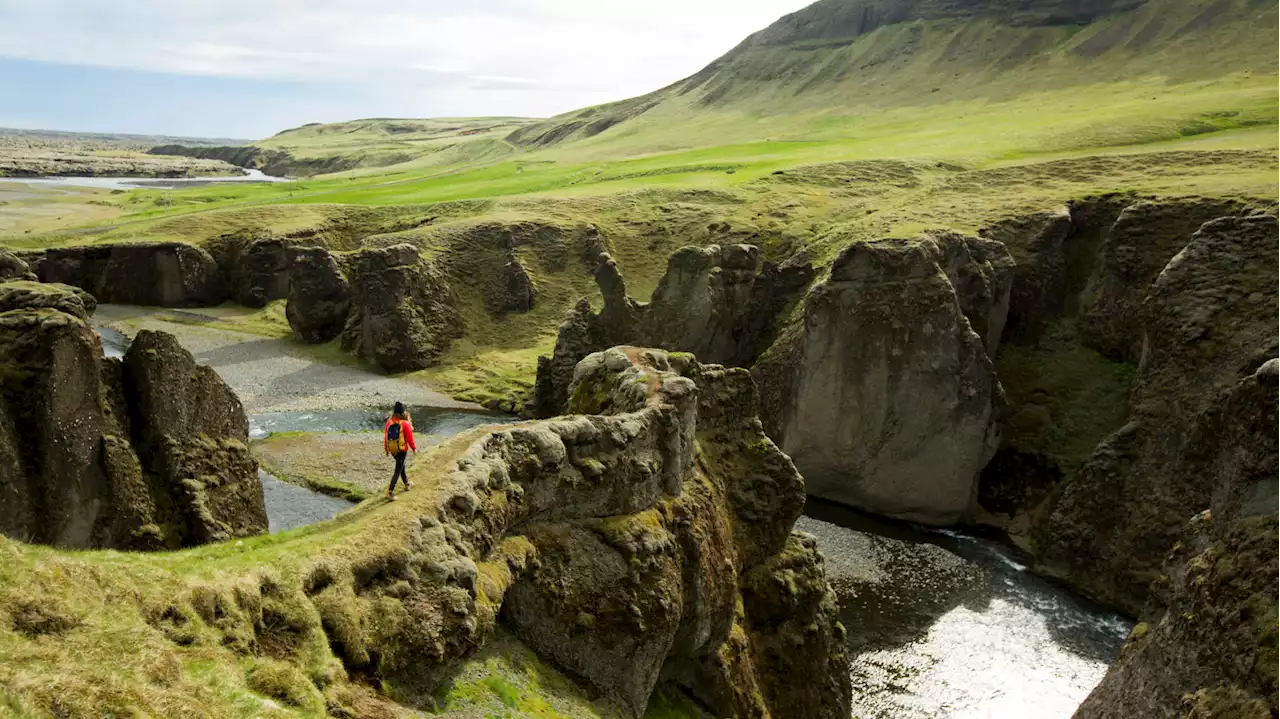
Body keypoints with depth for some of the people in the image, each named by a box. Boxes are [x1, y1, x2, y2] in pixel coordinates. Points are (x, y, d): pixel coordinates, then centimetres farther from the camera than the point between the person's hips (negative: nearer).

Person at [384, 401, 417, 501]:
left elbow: (385, 435, 1)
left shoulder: (389, 421, -5)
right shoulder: (405, 423, -19)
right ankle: (390, 492, -6)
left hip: (392, 448, 6)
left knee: (401, 464, 27)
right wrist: (414, 448, 3)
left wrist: (387, 449, 13)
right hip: (402, 449, -6)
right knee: (398, 470, 1)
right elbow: (409, 437, -13)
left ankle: (407, 484, 43)